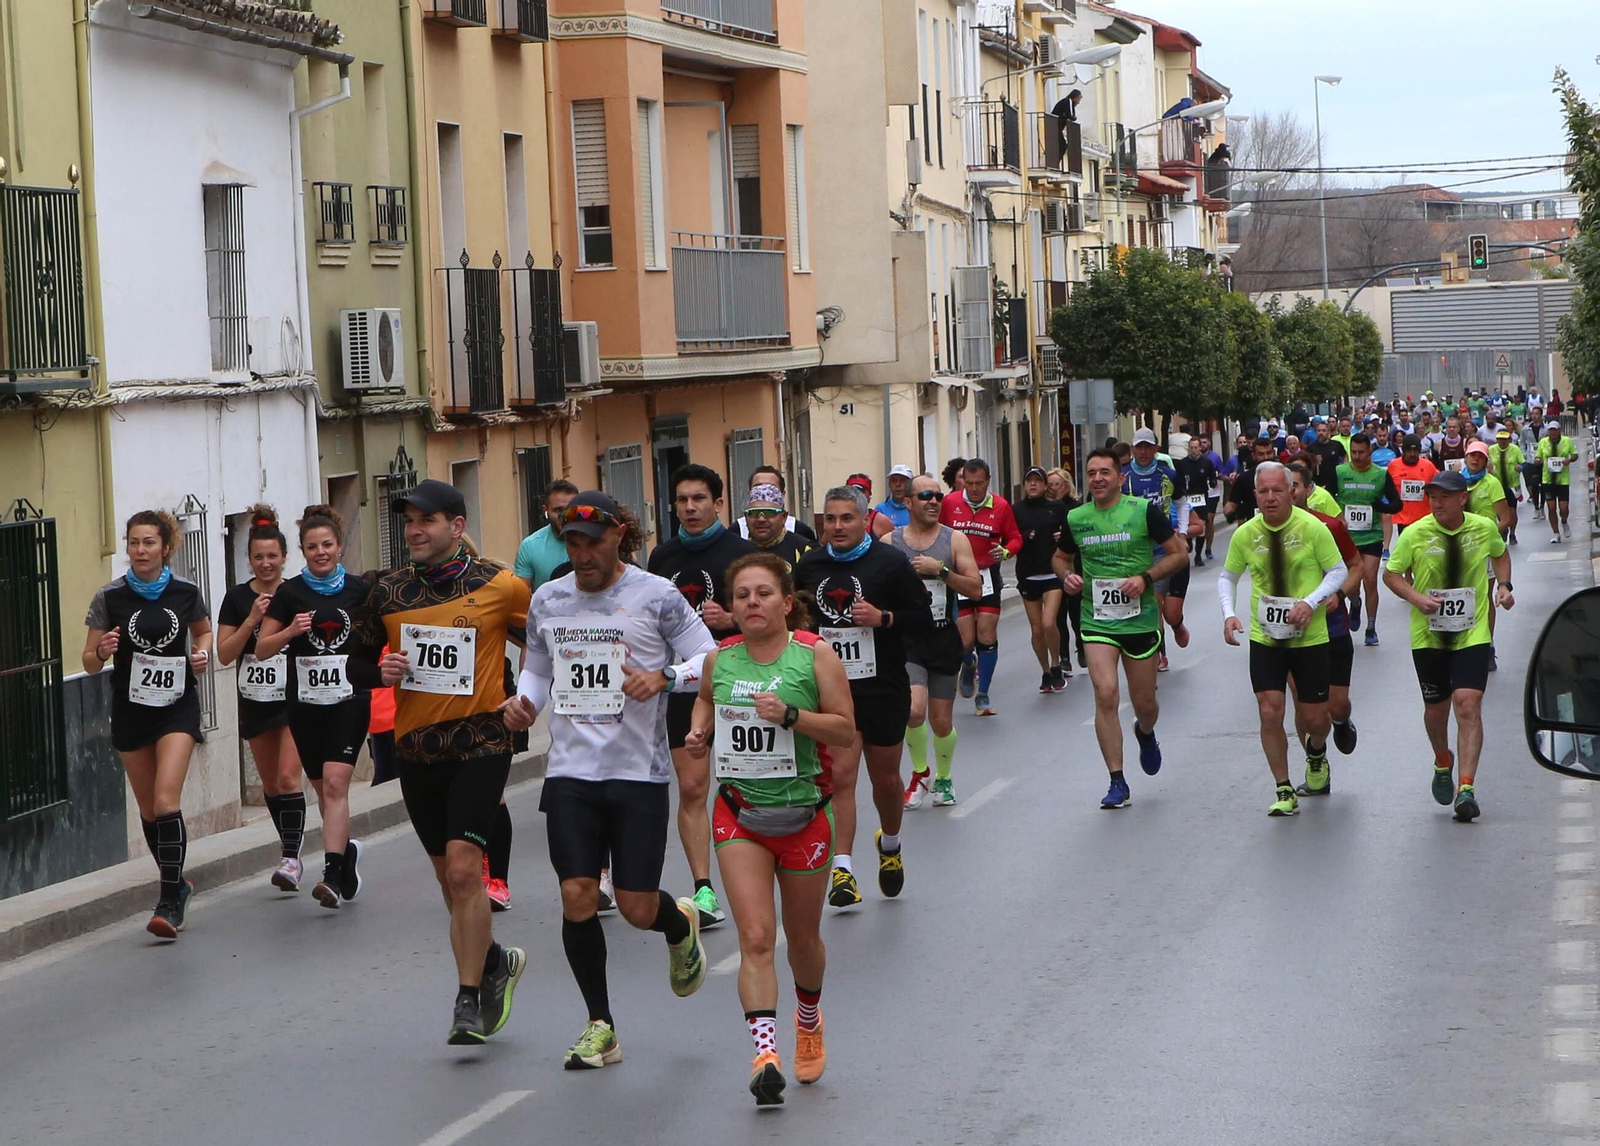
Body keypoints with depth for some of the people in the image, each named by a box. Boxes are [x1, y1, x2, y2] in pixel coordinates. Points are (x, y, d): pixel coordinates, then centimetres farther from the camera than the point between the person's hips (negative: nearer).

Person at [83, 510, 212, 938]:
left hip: (177, 707, -2)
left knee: (166, 800, -17)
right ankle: (177, 885, 32)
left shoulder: (186, 593, -3)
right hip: (131, 710, 2)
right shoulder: (110, 598, -6)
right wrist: (102, 651, -24)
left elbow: (204, 630, 18)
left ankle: (170, 903, -15)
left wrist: (202, 653, -3)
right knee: (148, 808, 10)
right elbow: (89, 663, -2)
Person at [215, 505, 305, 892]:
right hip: (254, 702, 3)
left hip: (294, 699, -3)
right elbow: (224, 654, -3)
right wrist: (251, 620, -14)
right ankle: (291, 851, 28)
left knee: (288, 776, -15)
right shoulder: (237, 599, 1)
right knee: (270, 783, 12)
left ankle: (291, 858, -15)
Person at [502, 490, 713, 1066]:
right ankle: (600, 1026, 10)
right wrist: (523, 700, 2)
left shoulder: (656, 596, -4)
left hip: (639, 772, -3)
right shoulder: (547, 600, 9)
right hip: (570, 771, 3)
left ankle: (681, 924, 36)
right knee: (577, 897, -6)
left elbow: (710, 659, -2)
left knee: (638, 909, -3)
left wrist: (664, 676, -20)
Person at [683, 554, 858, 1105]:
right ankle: (765, 1053, -19)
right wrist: (700, 729, 3)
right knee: (755, 938, -13)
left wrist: (791, 715, -23)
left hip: (803, 812, -1)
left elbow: (845, 730, -8)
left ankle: (809, 1019, 45)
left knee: (802, 937, 15)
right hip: (739, 813, 1)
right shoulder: (719, 659, 1)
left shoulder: (815, 654, -8)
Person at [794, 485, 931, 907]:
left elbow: (923, 620, -4)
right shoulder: (809, 566, 7)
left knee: (885, 778, 12)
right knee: (839, 774, -12)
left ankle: (889, 844, 41)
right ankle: (841, 869, -13)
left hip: (884, 690, -1)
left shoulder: (890, 562, -4)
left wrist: (883, 618, -19)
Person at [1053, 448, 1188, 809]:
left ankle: (1145, 733, 48)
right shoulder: (1076, 518, 2)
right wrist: (1066, 576, -4)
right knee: (1105, 694, -17)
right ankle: (1117, 783, -10)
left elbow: (1179, 554, -2)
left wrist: (1146, 578, -17)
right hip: (1096, 620, 1)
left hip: (1140, 618, -1)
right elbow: (1060, 557, 20)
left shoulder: (1145, 511, -6)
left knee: (1144, 703, 8)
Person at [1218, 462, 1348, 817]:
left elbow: (1338, 571, -3)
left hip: (1310, 637, -1)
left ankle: (1316, 754, 42)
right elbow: (1227, 577, 11)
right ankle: (1283, 790, 6)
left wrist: (1311, 602, -19)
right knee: (1270, 712, -8)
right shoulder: (1245, 534, -3)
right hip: (1264, 637, 2)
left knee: (1314, 717, 5)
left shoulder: (1312, 528, -11)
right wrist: (1228, 614, -6)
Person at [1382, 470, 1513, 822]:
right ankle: (1443, 762, 43)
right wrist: (1416, 597, -17)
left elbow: (1501, 554, 20)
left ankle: (1466, 788, -17)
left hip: (1473, 632, -1)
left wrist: (1504, 586, 3)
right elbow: (1391, 574, 1)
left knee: (1468, 704, -15)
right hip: (1429, 633, 1)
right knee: (1436, 708, 12)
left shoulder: (1485, 528, -2)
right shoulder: (1416, 534, -8)